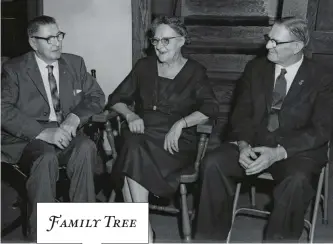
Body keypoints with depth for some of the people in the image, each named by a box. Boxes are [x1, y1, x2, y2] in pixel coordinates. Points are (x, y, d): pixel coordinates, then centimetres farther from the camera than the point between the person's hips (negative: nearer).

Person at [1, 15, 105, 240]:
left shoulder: (75, 63, 13)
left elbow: (97, 96, 10)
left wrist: (75, 117, -11)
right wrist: (43, 132, -24)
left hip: (66, 133, 3)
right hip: (29, 137, -2)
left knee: (86, 147, -31)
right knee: (46, 158, -35)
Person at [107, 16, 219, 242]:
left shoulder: (194, 71, 6)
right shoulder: (144, 66, 15)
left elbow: (211, 108, -8)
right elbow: (116, 99, 14)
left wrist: (180, 123, -23)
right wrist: (130, 115, -8)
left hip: (177, 141, -3)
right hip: (143, 135, 3)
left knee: (135, 151, -32)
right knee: (133, 146, -33)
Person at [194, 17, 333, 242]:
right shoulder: (256, 68, 6)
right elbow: (241, 113, 4)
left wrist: (279, 153, -25)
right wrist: (243, 145, -18)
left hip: (297, 150, -2)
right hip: (254, 142, 3)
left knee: (297, 180, -36)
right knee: (212, 163, -23)